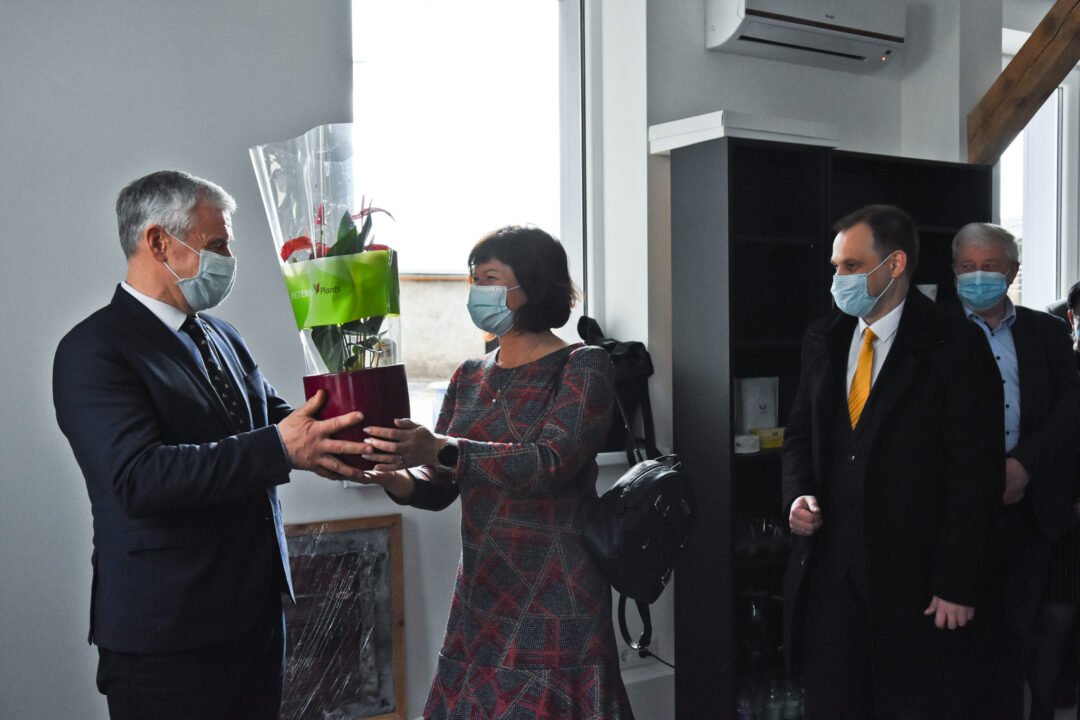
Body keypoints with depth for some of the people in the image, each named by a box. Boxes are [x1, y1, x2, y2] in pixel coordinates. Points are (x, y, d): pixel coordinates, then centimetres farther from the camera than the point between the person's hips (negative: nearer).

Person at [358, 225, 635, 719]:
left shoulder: (582, 366, -7)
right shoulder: (470, 377, 11)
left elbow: (551, 463, -22)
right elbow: (439, 487, 9)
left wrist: (438, 449, -32)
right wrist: (395, 477, -13)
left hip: (554, 599, -5)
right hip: (480, 594, 6)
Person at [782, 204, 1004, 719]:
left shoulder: (955, 346, -8)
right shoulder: (822, 339, 9)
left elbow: (976, 473, -10)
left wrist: (958, 585, -12)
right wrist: (798, 493, -4)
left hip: (912, 578, -4)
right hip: (829, 568, 5)